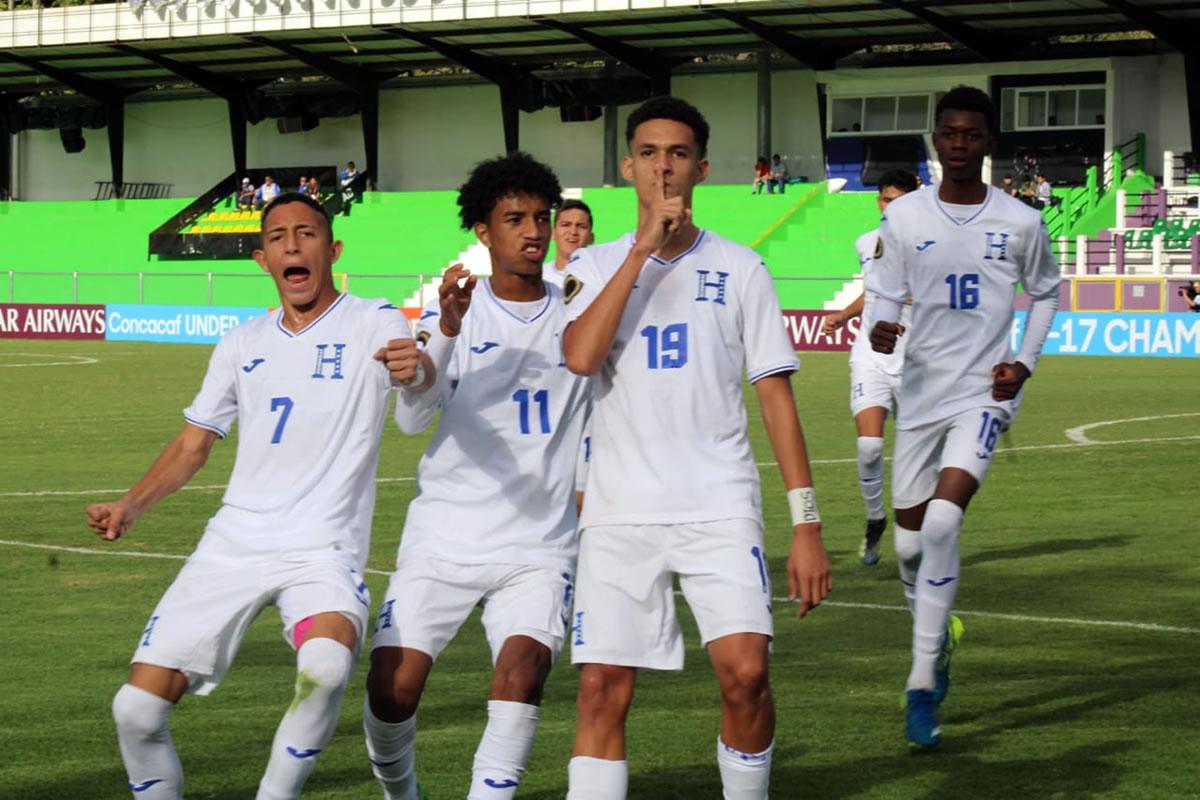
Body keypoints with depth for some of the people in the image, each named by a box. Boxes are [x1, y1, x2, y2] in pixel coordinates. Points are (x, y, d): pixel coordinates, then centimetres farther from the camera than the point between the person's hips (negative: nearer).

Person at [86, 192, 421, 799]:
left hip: (322, 550, -4)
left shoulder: (372, 324, -1)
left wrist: (416, 368, -47)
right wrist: (130, 506, 3)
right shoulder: (242, 344, 13)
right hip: (232, 544, 5)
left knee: (326, 665, -36)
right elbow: (193, 444, 20)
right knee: (137, 708, -5)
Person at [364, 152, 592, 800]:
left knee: (523, 666, -24)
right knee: (391, 689, -6)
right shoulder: (452, 312, 1)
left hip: (540, 545, 0)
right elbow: (412, 417, -13)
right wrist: (448, 330, -29)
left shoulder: (577, 315, 5)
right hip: (444, 537, 0)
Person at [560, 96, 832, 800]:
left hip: (719, 506, -1)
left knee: (745, 671, -16)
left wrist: (807, 523, -2)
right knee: (602, 689, -4)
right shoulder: (595, 265, 8)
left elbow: (777, 395, 4)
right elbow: (580, 357, -12)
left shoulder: (739, 269, 6)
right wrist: (643, 249, -12)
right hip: (618, 512, 1)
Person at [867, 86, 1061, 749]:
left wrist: (1024, 362, -1)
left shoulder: (1021, 223, -2)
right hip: (921, 393, 3)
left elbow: (1045, 294, 13)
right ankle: (937, 642, 38)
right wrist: (880, 330, -20)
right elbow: (886, 296, 3)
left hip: (984, 393, -3)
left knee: (942, 522, -21)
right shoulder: (903, 216, 0)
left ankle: (922, 686, -15)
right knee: (911, 541, 8)